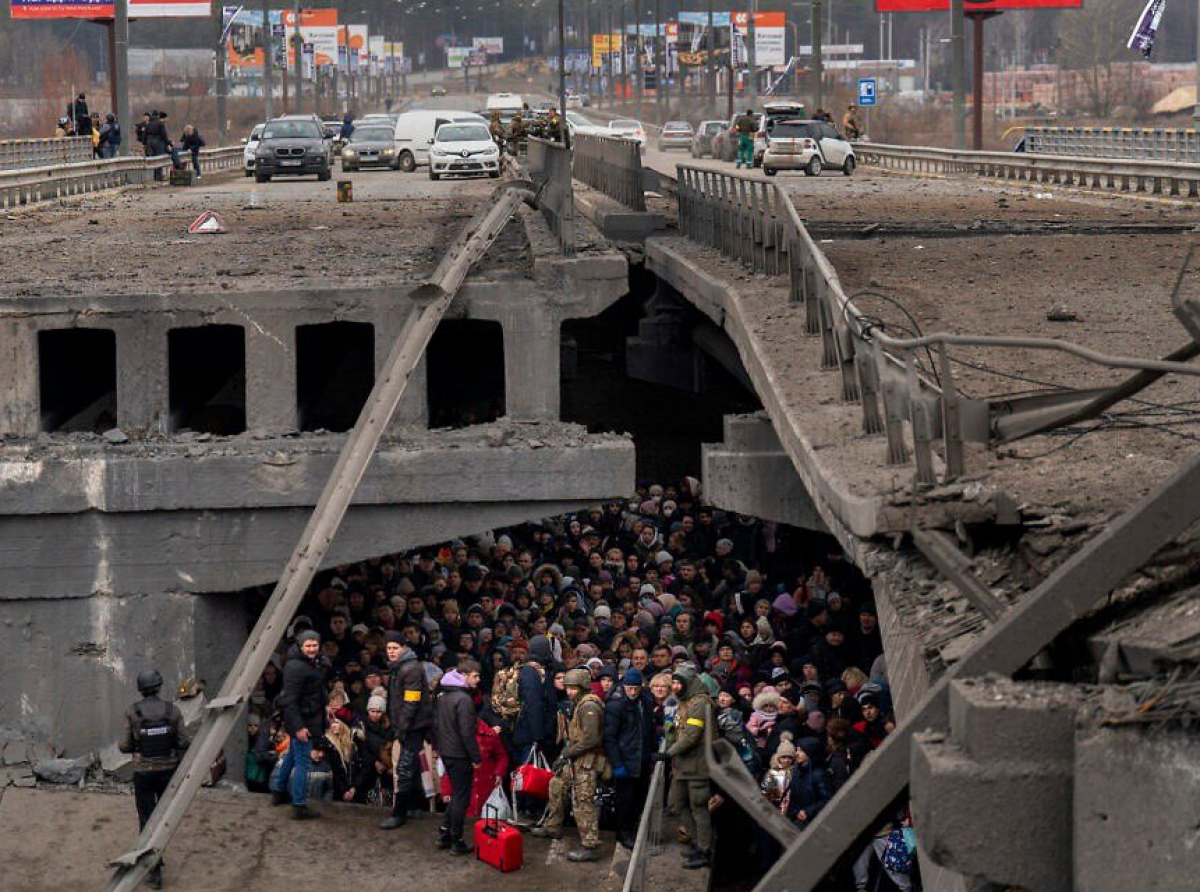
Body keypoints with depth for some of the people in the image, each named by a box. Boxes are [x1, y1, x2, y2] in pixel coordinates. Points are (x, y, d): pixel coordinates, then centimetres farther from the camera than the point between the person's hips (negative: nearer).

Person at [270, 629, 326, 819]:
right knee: (303, 762, -9)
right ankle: (299, 806, -8)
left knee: (292, 756, 24)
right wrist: (298, 726, -28)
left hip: (308, 717, 11)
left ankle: (279, 792, 40)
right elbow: (290, 699, -24)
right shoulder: (296, 667, -20)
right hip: (301, 720, -11)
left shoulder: (311, 664, 12)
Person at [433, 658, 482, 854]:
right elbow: (467, 732, -21)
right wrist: (476, 757, -15)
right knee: (461, 797, 1)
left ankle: (444, 833, 19)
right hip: (460, 755, -8)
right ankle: (457, 841, 6)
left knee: (457, 794, 20)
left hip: (446, 753, 8)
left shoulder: (442, 695, 8)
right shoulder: (463, 699, -20)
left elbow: (436, 724, 15)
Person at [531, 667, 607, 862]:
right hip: (576, 760, 11)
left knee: (583, 802, -11)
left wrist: (566, 753, -17)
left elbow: (590, 739, -24)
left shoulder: (589, 706, -18)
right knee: (557, 785, 23)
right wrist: (566, 754, 9)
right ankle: (553, 827, 38)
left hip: (587, 760, -11)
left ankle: (590, 846, -9)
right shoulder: (579, 705, 16)